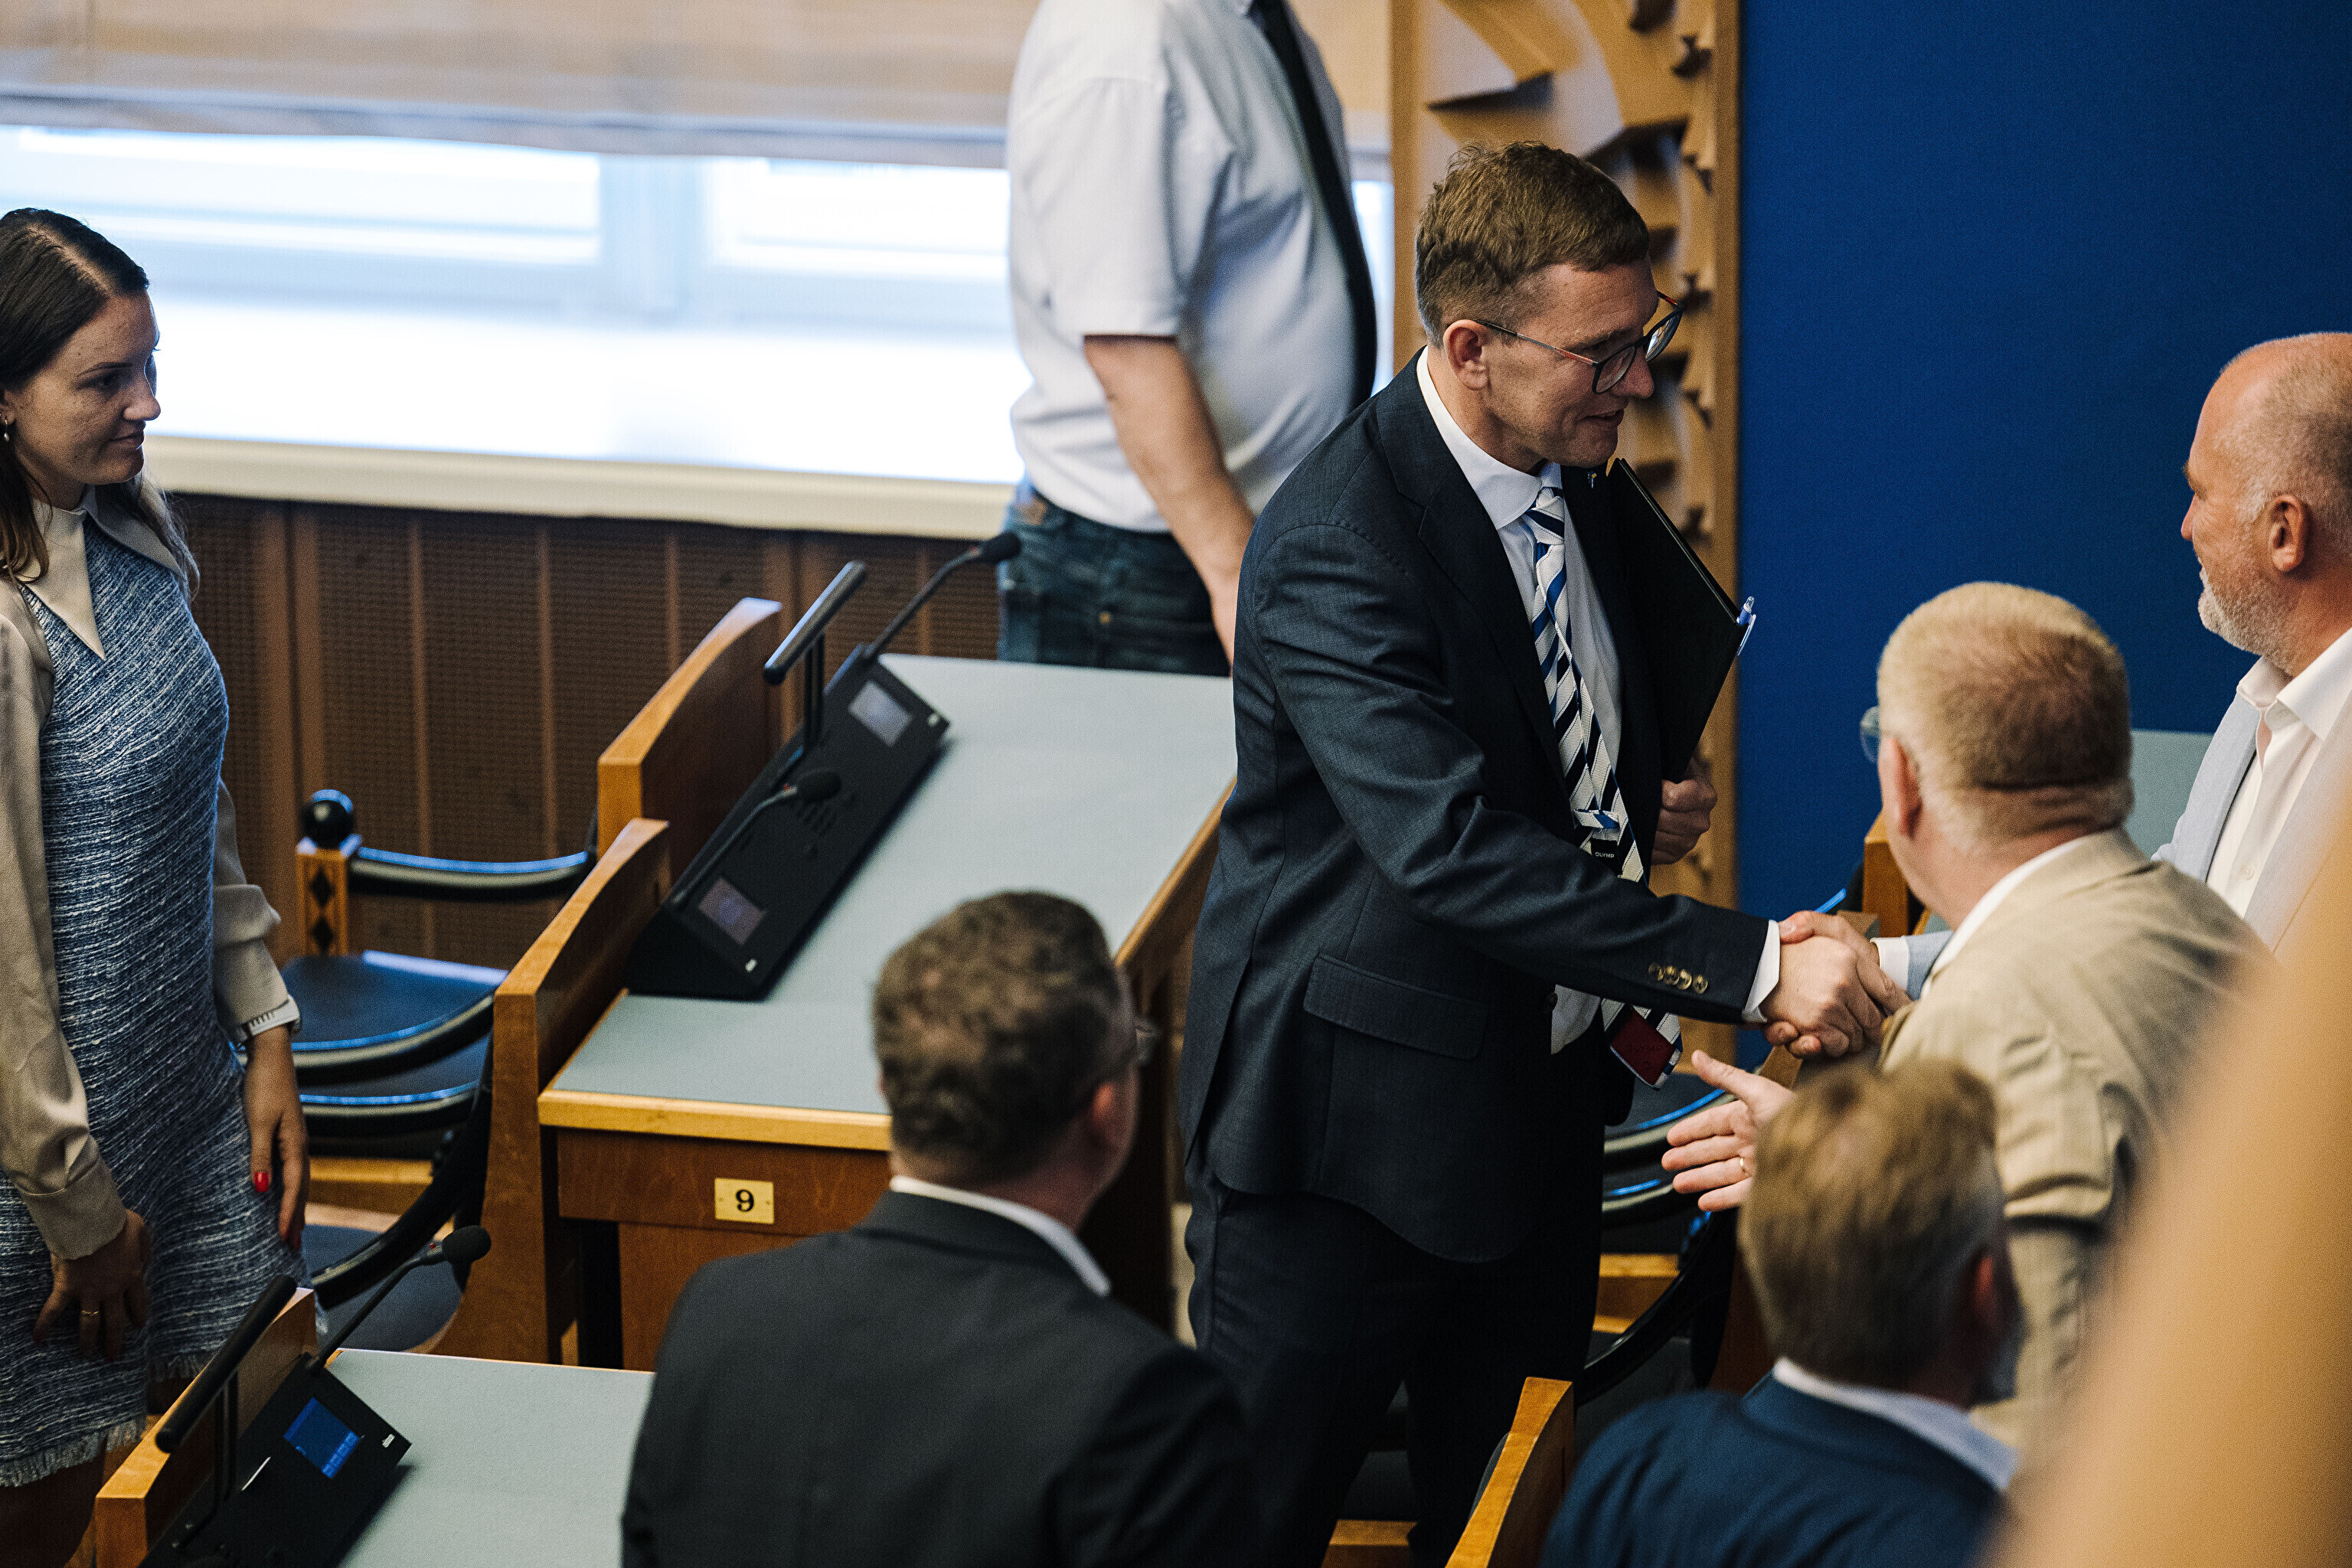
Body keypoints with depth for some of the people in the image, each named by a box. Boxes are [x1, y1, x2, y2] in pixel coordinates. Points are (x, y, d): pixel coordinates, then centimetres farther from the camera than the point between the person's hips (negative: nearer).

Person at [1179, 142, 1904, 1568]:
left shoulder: (1565, 472, 3)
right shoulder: (1336, 549, -26)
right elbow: (1453, 847, -37)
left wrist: (1646, 800, 3)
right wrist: (1749, 967, -40)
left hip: (1547, 1083, 8)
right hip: (1359, 1120, -8)